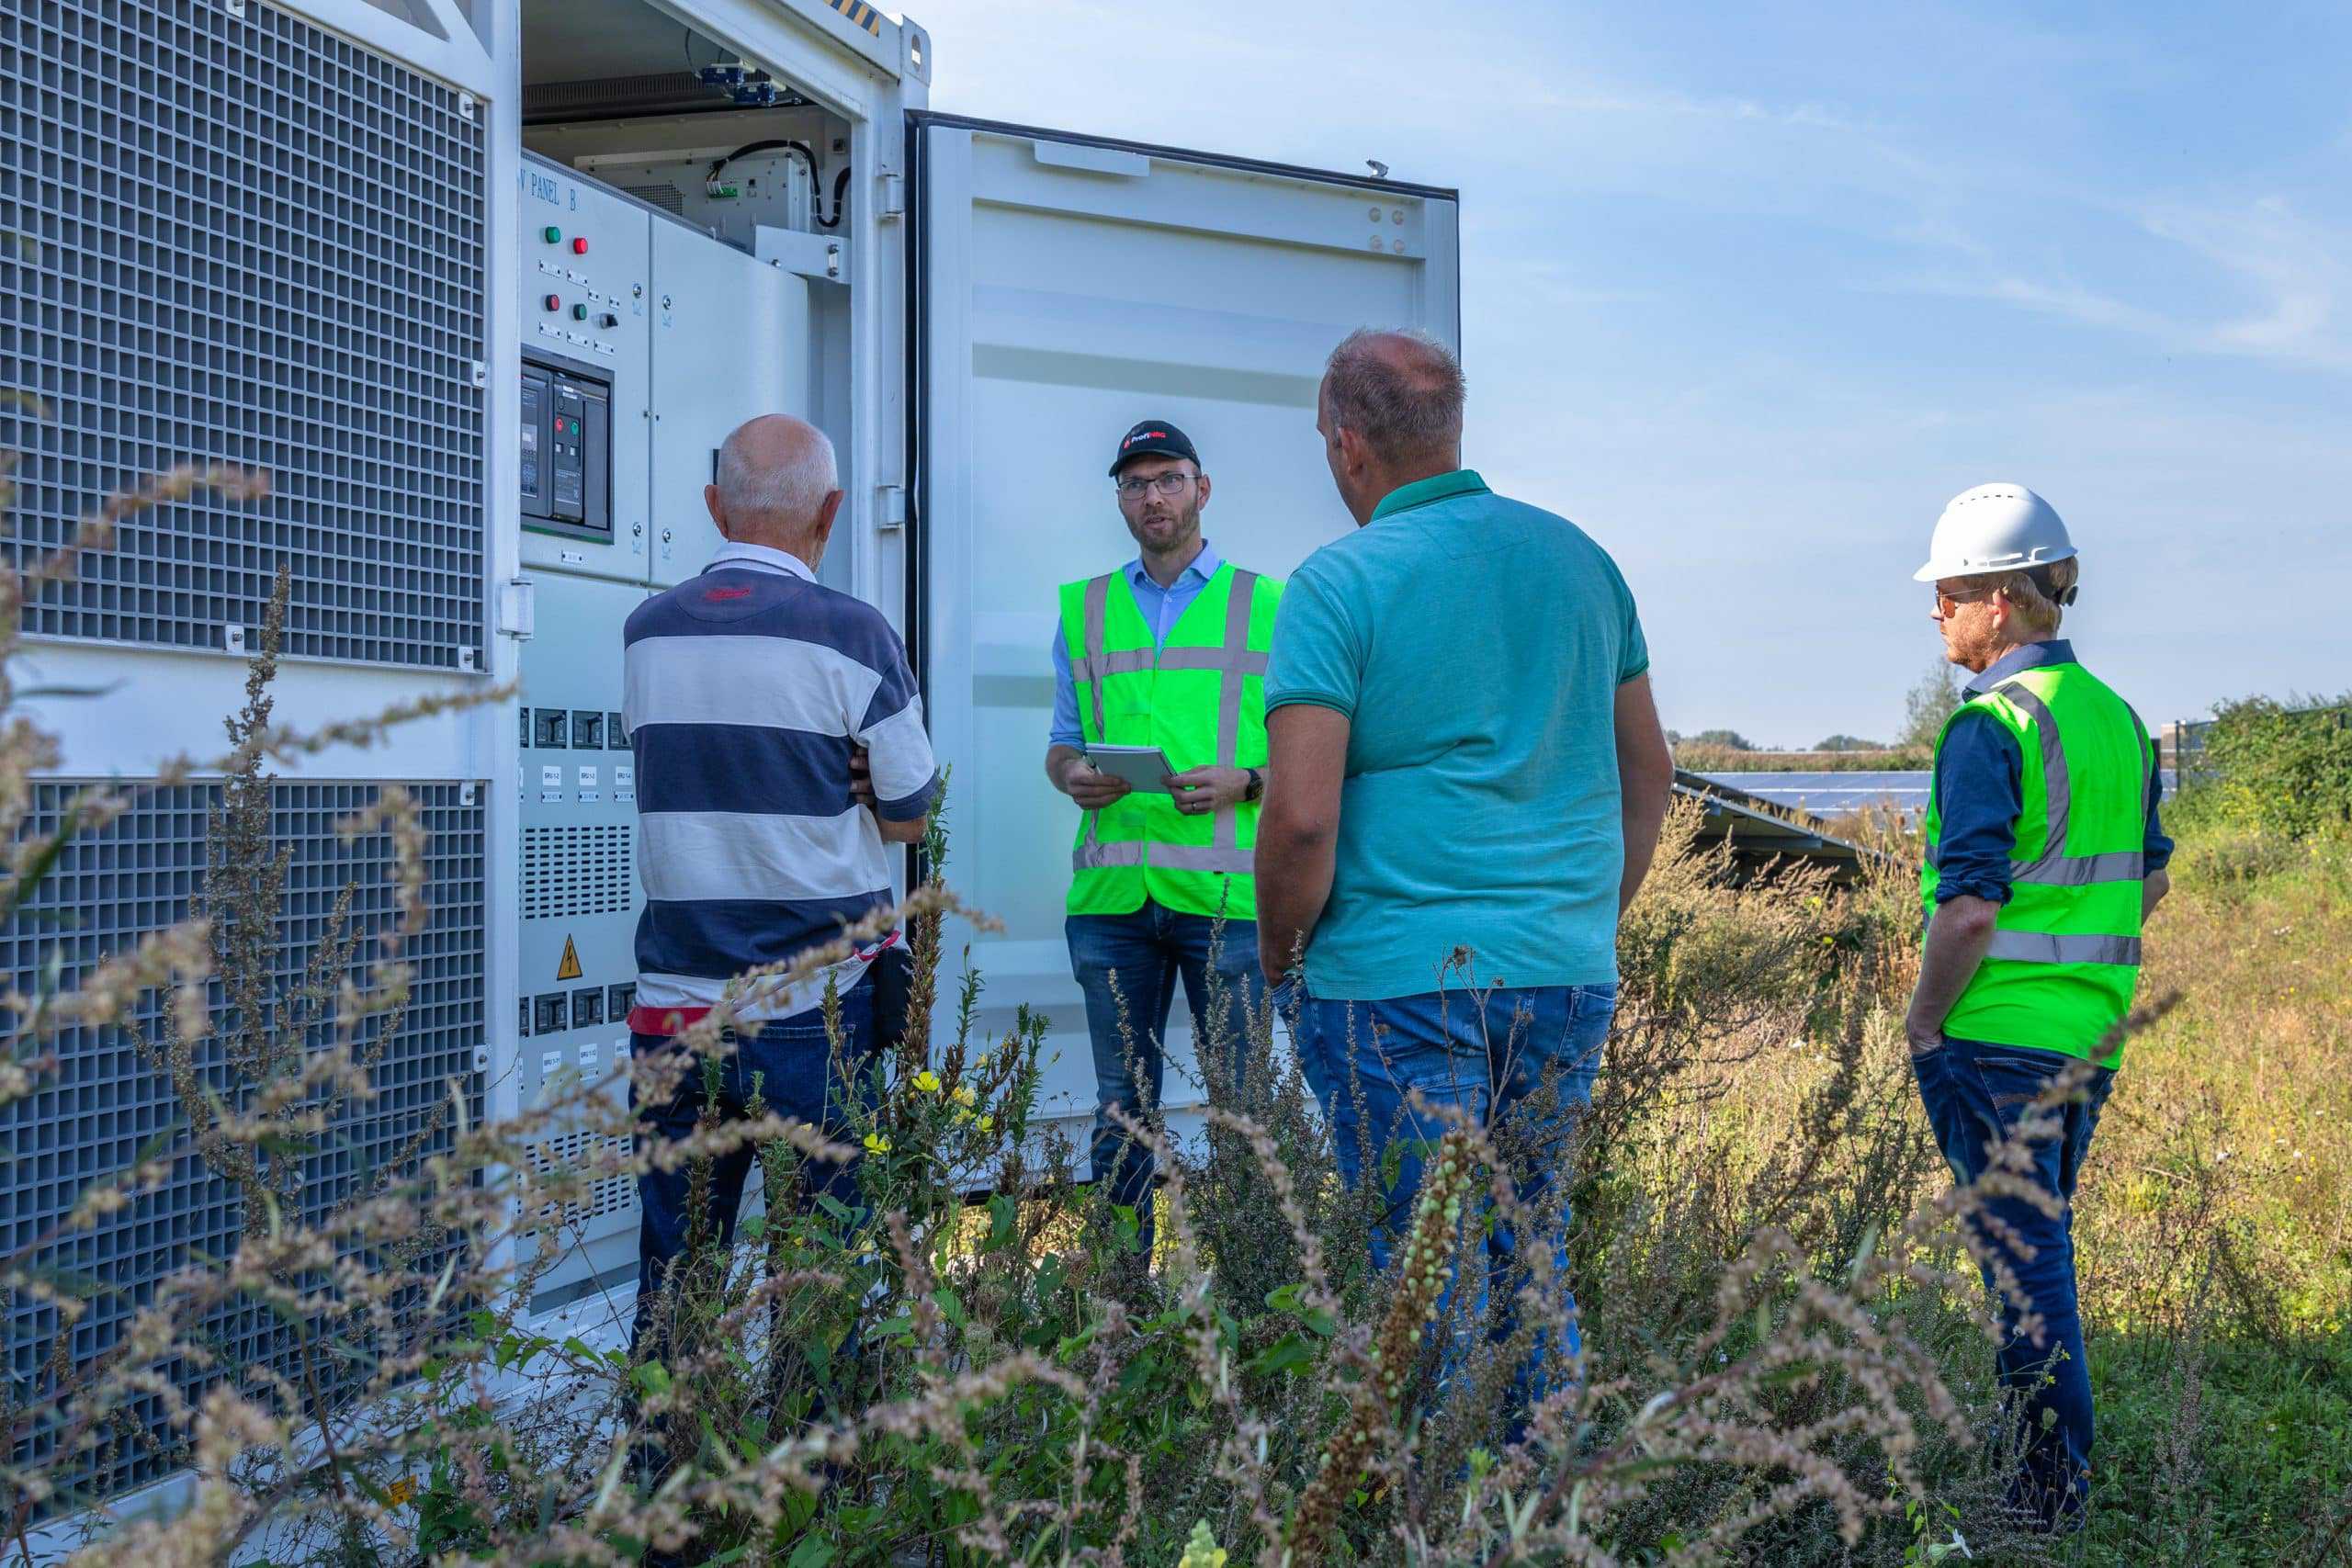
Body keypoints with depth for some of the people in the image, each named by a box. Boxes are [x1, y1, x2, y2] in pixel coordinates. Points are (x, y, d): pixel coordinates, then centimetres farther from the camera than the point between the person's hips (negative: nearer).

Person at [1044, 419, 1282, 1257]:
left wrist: (1241, 783, -13)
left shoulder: (1265, 608, 6)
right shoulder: (1083, 611, 15)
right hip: (1111, 896, 3)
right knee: (1121, 1103, 8)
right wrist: (1074, 774, -3)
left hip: (1225, 895, -2)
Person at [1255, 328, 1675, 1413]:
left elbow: (1302, 816, -16)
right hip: (1569, 974, 6)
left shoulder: (1341, 581, -9)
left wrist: (1281, 961, 0)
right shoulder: (1578, 557, 10)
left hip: (1398, 980, -6)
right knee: (1533, 1252, 18)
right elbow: (1649, 773, 15)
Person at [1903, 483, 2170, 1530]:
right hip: (2092, 1037, 8)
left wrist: (1924, 1017, -10)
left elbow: (1970, 903, -22)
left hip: (1996, 1036, -8)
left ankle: (2051, 1498, 8)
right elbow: (2151, 882, 17)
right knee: (2042, 1240, 20)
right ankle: (2038, 1449, 32)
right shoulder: (2118, 719, 9)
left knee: (2025, 1257, 0)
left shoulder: (1990, 726, -16)